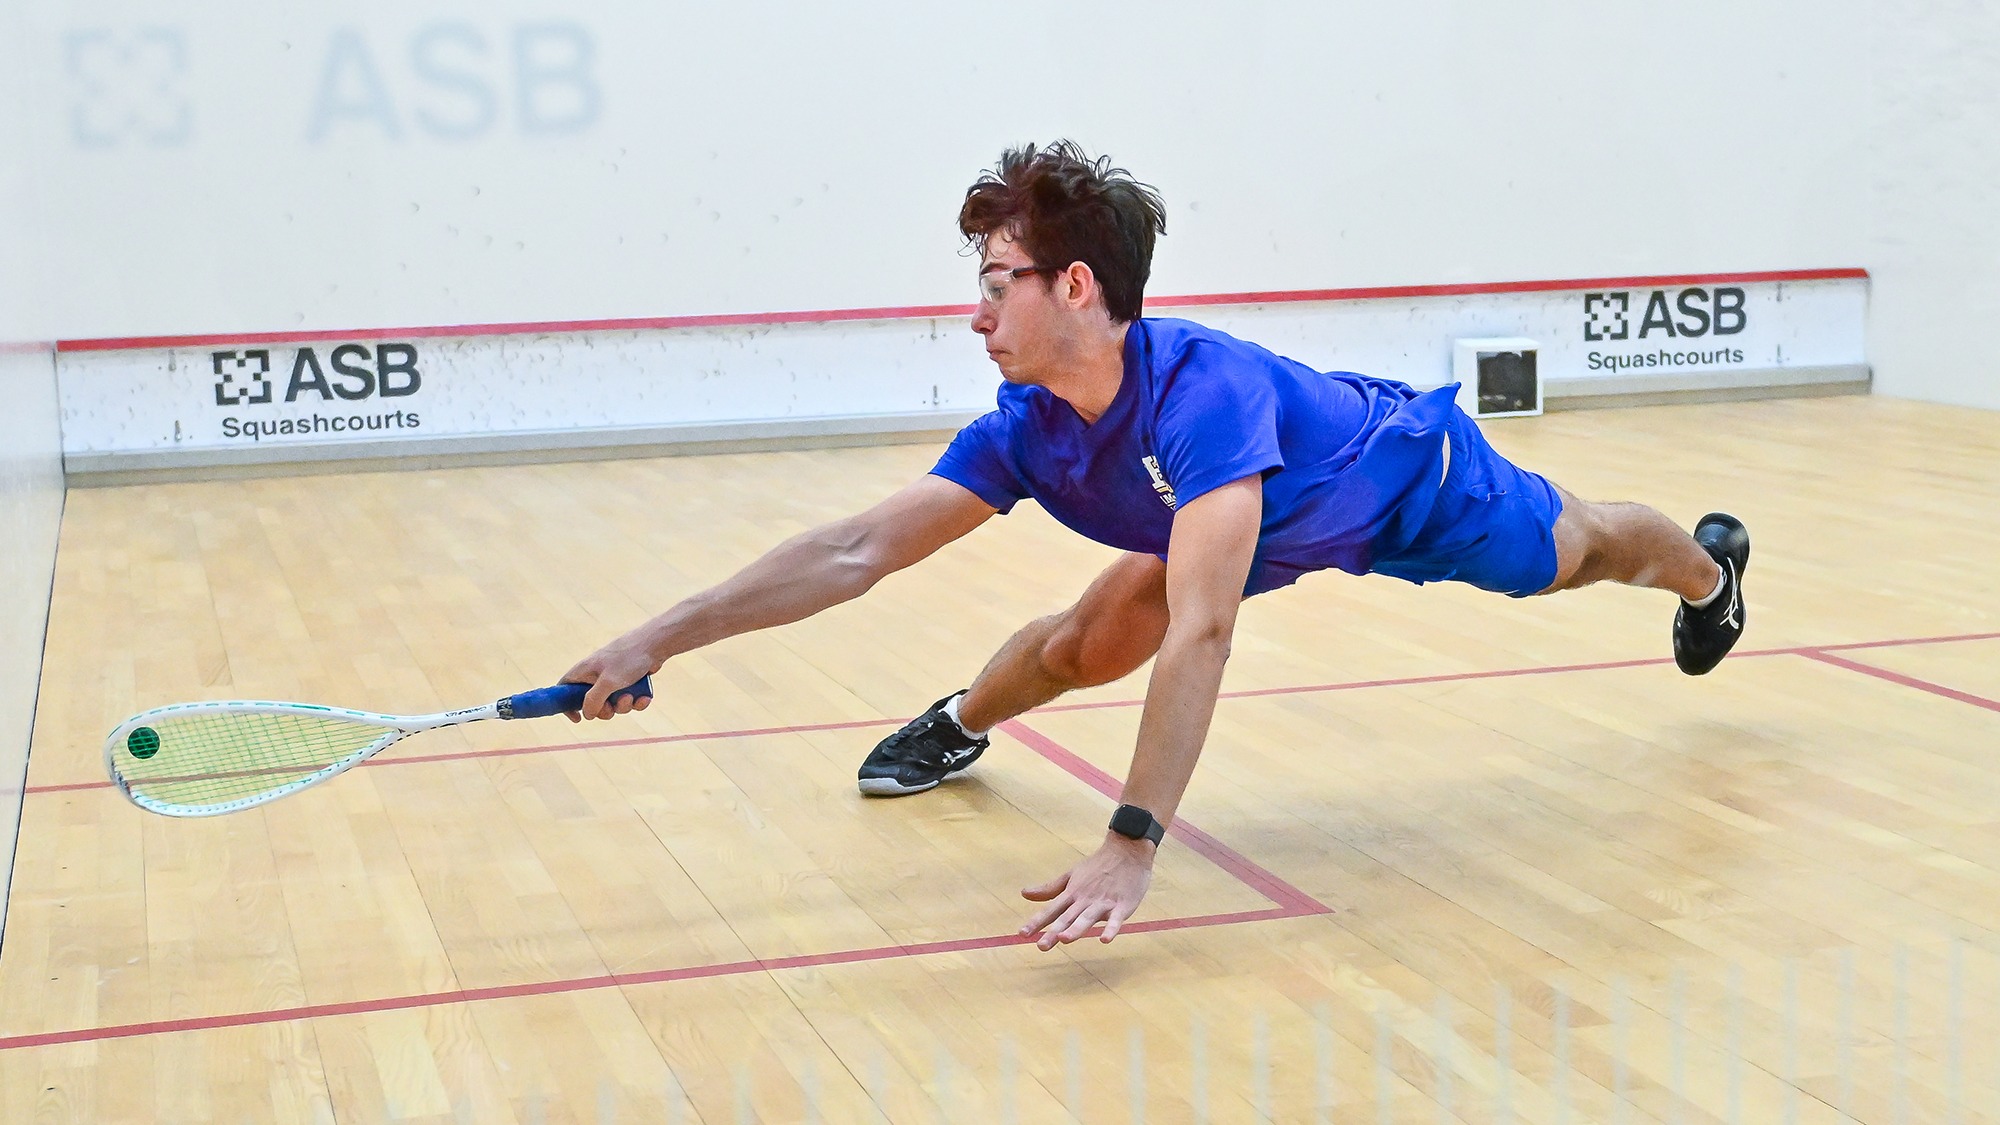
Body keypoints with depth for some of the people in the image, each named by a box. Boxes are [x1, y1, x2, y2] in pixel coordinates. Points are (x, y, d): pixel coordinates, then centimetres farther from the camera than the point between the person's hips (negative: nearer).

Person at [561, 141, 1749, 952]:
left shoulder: (1204, 390, -48)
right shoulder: (1026, 429, -27)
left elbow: (1202, 634, -54)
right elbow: (857, 551, -28)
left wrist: (1132, 844, -59)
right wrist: (661, 636, -36)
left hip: (1420, 480, -5)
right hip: (1293, 523, 5)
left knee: (1577, 552, 22)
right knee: (1086, 648, -3)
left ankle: (1712, 563, 56)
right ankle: (956, 724, 28)